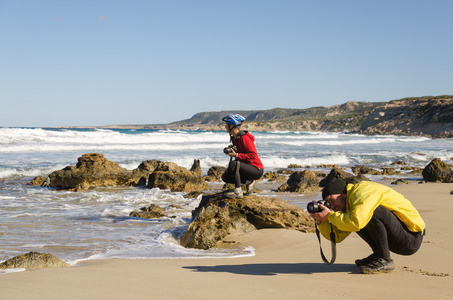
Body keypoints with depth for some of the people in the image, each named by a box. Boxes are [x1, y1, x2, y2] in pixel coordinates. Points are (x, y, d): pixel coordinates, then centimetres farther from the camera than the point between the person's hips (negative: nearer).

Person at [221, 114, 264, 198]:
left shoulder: (244, 138, -19)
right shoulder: (234, 138, 10)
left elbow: (253, 155, -24)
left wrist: (236, 155, -27)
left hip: (256, 170, -10)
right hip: (247, 168, 10)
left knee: (234, 164, -32)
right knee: (225, 177, 2)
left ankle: (238, 192, -23)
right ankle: (249, 181, 8)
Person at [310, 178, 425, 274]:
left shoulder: (363, 190, -17)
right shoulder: (351, 202, 12)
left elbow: (357, 222, -35)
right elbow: (337, 236, 12)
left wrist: (330, 216, -21)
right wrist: (320, 221, -2)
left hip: (412, 238, -9)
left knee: (373, 210, -29)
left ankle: (385, 260, -16)